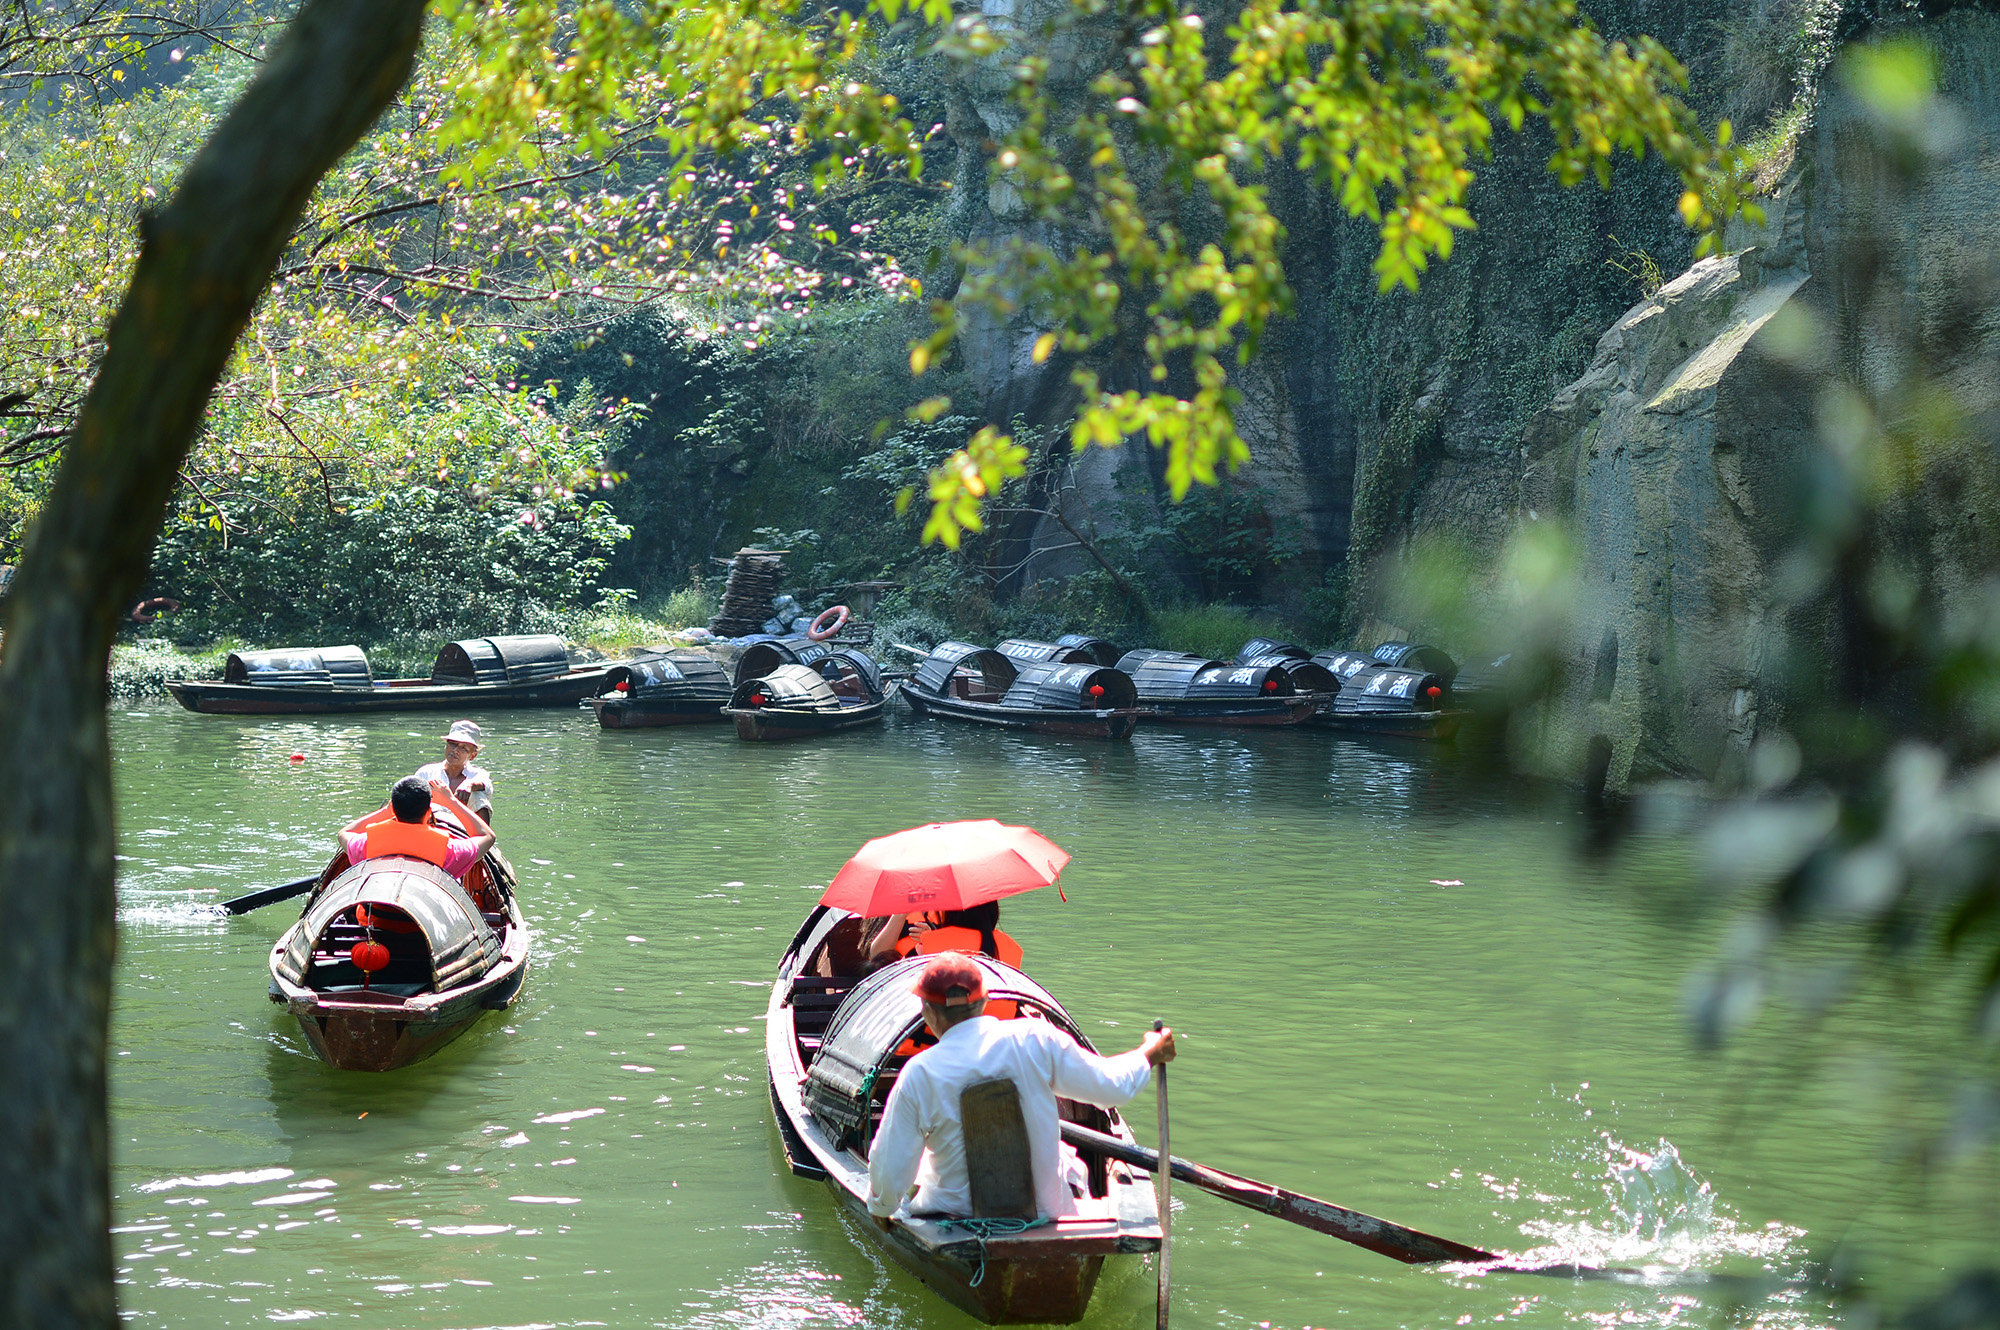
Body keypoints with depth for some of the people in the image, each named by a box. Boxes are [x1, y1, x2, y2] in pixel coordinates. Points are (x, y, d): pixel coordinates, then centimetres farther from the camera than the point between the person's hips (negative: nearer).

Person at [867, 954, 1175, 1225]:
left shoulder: (918, 1074, -18)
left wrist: (880, 1207, 9)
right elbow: (1113, 1087, -2)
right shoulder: (1034, 1040, -15)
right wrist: (1150, 1052, 19)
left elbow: (889, 1173, -14)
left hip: (955, 1213, -1)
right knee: (1071, 1165, 33)